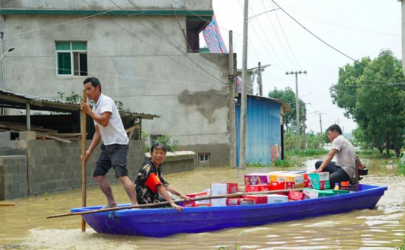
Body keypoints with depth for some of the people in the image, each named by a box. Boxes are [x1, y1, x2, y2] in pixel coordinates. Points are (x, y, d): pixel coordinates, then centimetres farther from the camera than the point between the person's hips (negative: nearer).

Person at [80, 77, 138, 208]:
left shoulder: (106, 101, -9)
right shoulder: (96, 107, 17)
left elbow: (104, 121, -24)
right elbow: (98, 132, 19)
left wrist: (88, 111, -14)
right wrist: (89, 150, 13)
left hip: (118, 144, -10)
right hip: (107, 145, 10)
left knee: (121, 175, -20)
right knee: (98, 174, 8)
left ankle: (135, 204, -25)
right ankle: (111, 203, 14)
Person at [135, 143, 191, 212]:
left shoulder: (157, 167, 12)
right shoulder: (148, 168, -19)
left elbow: (165, 185, 7)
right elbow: (159, 187, -29)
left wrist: (180, 194, -6)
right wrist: (172, 203, -37)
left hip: (153, 200, 10)